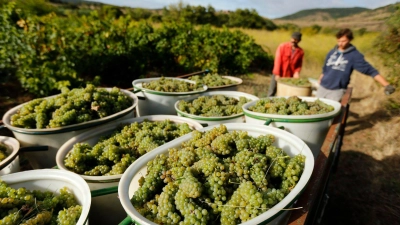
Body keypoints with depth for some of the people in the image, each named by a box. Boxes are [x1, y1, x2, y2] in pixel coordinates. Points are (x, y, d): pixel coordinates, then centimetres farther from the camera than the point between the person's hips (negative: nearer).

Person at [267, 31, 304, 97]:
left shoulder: (301, 52, 4)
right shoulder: (282, 46, -4)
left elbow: (299, 64, 13)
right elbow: (278, 60, -9)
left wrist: (297, 72, -9)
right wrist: (277, 74, -15)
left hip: (290, 77, 2)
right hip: (278, 75, -2)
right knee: (271, 93, 2)